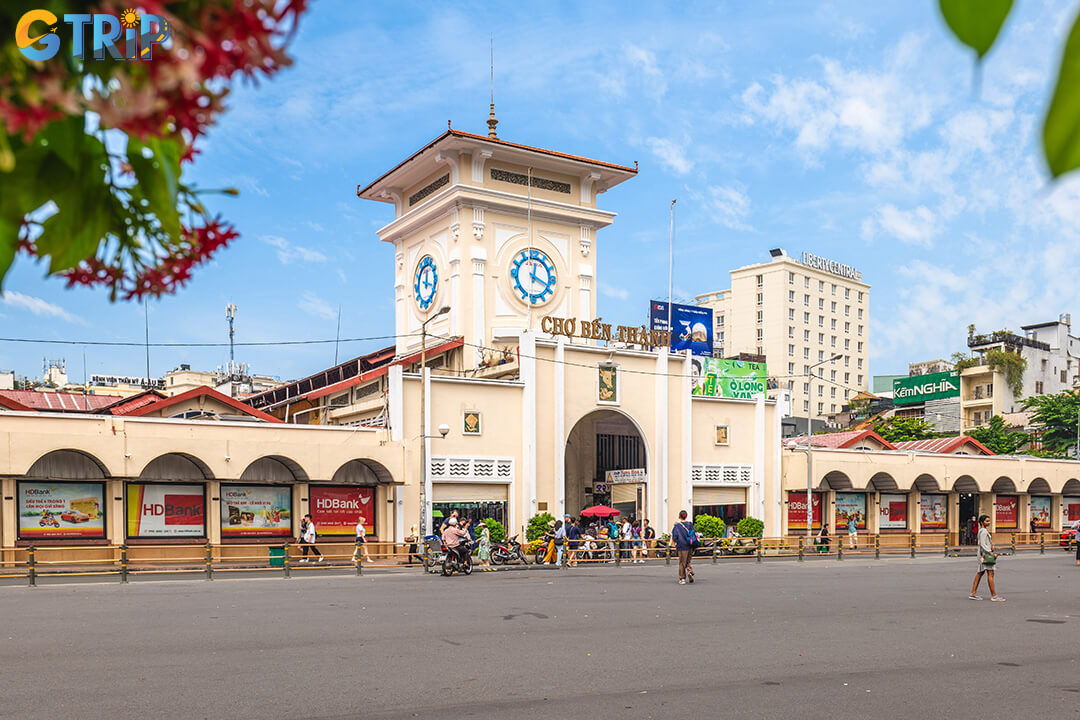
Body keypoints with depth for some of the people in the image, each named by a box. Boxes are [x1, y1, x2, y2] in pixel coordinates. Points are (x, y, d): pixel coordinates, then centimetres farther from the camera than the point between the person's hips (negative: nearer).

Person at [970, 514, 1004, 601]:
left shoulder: (982, 530, 16)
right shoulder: (983, 531, -14)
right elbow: (983, 544, -20)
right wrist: (991, 553, -21)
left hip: (985, 554, 10)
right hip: (985, 554, -10)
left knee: (980, 573, 10)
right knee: (990, 574, -10)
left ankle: (973, 594, 11)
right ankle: (994, 596, -11)